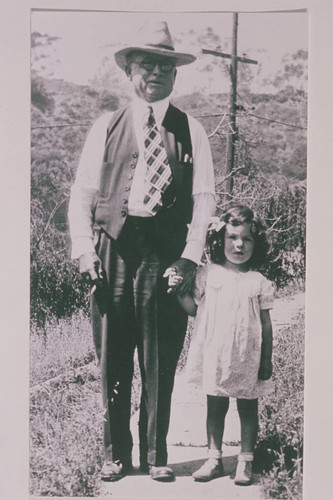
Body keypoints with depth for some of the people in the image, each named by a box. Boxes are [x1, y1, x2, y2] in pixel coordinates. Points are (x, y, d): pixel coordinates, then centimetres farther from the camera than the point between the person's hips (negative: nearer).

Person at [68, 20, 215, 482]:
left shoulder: (191, 131, 9)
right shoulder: (106, 127, 11)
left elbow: (204, 197, 4)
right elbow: (82, 193, 8)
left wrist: (190, 257, -6)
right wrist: (84, 249, -4)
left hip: (167, 255, 0)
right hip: (113, 253, 1)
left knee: (161, 362, 4)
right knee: (112, 359, 5)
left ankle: (156, 455, 18)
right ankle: (116, 455, 18)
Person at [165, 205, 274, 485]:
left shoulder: (259, 282, 0)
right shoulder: (207, 274, 1)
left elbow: (266, 324, 3)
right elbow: (194, 309, 4)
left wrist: (267, 359, 2)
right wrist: (179, 290, -13)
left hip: (248, 358, -1)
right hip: (215, 356, 1)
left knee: (248, 408, 8)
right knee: (215, 407, 11)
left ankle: (246, 461, 20)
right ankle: (214, 458, 22)